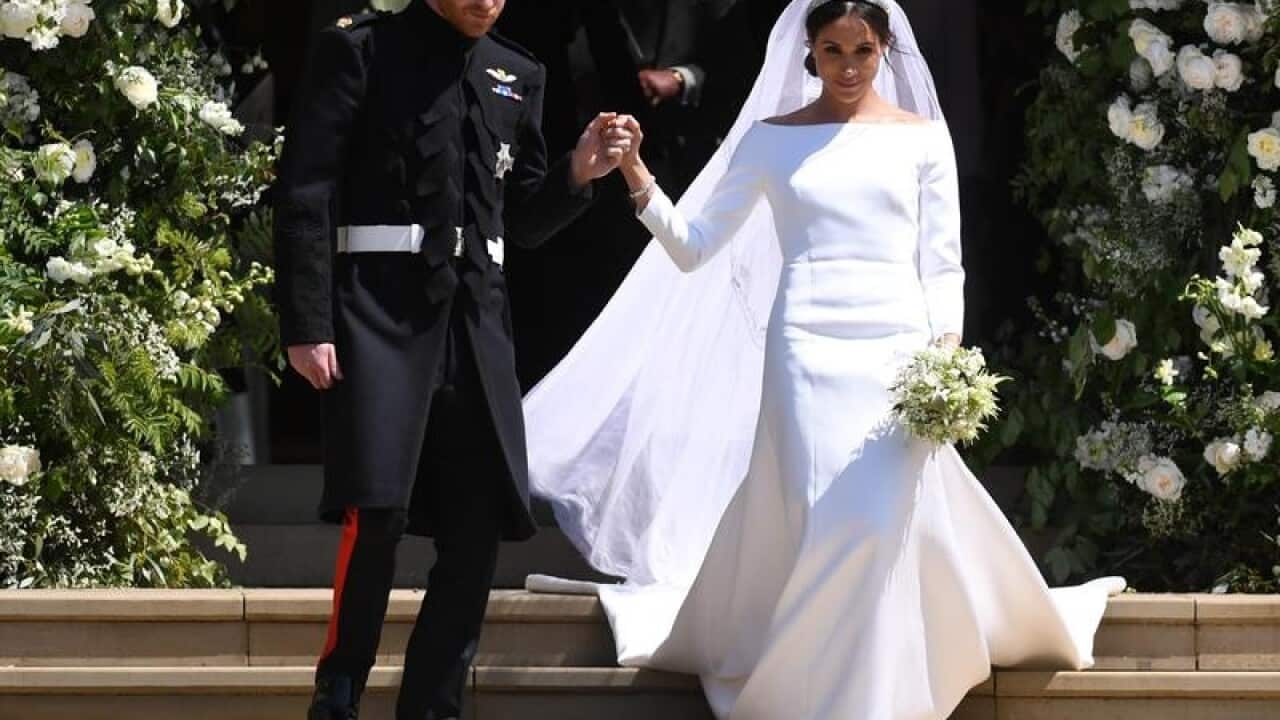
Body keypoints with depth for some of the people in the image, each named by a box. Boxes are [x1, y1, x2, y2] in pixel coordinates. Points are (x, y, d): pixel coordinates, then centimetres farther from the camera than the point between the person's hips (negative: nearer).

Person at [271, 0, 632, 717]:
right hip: (381, 307, -5)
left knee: (478, 530, 1)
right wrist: (307, 326, -12)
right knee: (378, 511, -16)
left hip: (477, 316, 5)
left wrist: (578, 173, 1)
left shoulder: (518, 76, 16)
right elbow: (306, 193, -4)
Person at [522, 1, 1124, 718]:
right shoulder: (771, 138, 8)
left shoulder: (923, 136, 9)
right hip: (808, 349, -1)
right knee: (827, 521, -11)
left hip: (897, 350, 1)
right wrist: (638, 179, -8)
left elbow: (942, 265, 8)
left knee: (893, 522, -8)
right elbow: (692, 248, 7)